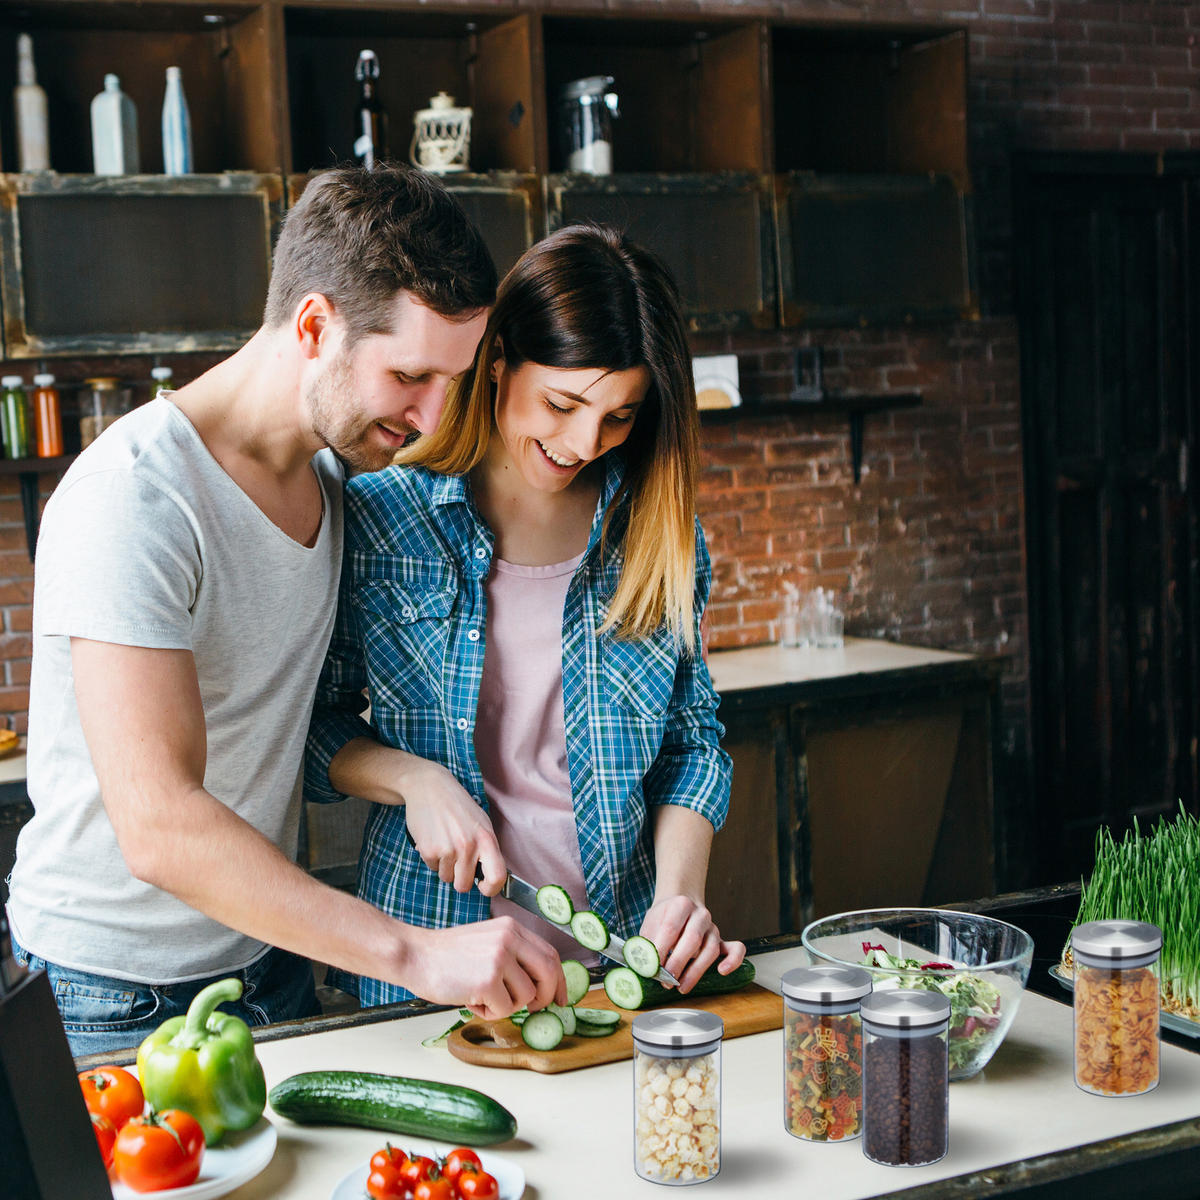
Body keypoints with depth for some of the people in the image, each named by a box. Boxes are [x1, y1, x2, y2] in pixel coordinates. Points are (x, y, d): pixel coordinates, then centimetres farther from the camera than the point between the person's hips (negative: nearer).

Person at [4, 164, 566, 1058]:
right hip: (118, 999, -7)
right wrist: (417, 956, -35)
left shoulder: (332, 470, 2)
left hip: (272, 958, 7)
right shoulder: (133, 499, -25)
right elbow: (160, 829, -32)